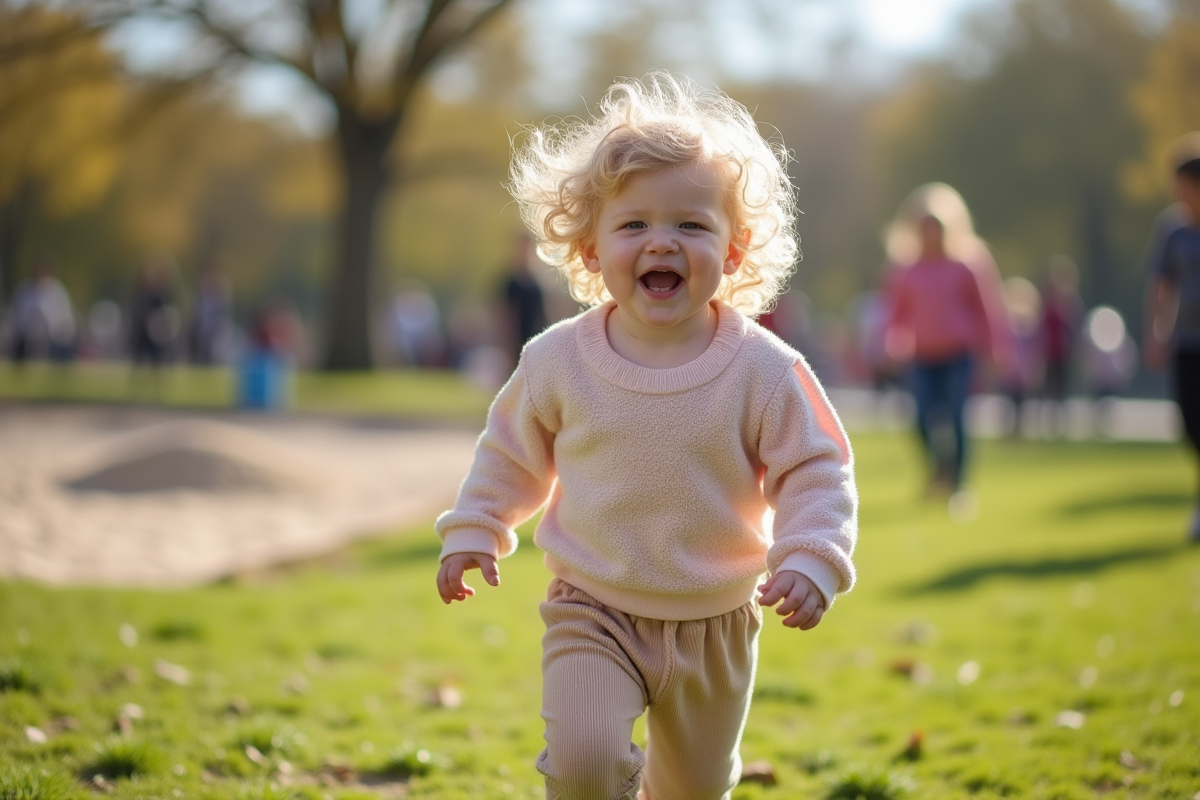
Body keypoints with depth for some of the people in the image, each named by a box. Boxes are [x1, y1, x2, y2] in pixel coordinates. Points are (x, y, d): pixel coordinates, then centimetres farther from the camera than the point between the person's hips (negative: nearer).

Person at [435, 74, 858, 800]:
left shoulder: (764, 371, -14)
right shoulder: (559, 360, -9)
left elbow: (817, 473, -8)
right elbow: (512, 452, 8)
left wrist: (811, 561, -22)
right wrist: (475, 532, 5)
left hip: (715, 625, 1)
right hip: (593, 614, -1)